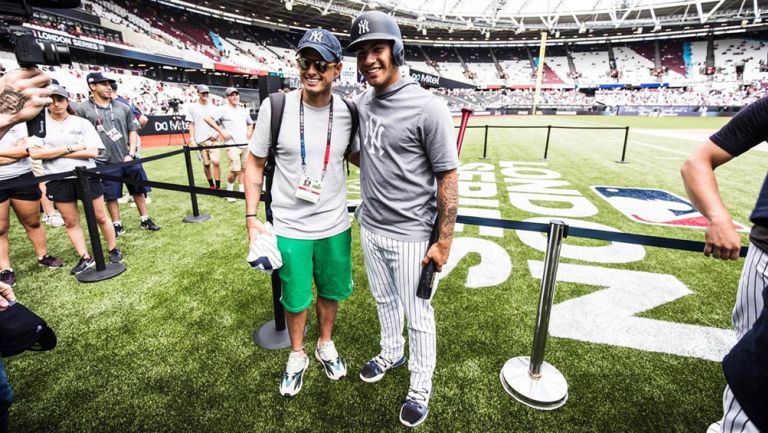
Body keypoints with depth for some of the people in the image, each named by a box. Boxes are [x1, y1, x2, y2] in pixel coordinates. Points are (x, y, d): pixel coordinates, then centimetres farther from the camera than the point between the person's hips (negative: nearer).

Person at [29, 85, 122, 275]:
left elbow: (93, 152, -9)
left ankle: (113, 249, 20)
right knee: (70, 221, 7)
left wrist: (54, 152, -9)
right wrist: (71, 148, -12)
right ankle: (85, 258, 16)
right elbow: (35, 153, -8)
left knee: (100, 217, 4)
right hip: (58, 180, 2)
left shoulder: (82, 123, 2)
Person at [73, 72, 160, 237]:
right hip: (106, 162, -2)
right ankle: (117, 225, 17)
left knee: (139, 190, 8)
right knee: (111, 195, 5)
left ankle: (145, 220, 19)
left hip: (129, 158, 3)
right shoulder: (82, 109, -2)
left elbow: (132, 131, 8)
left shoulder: (122, 107, 7)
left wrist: (131, 153, -1)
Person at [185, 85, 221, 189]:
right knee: (206, 163, 4)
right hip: (201, 140, 0)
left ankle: (218, 186, -8)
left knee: (216, 162, -12)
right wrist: (192, 139, -4)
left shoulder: (213, 107, 10)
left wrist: (217, 133, -6)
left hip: (213, 139, 0)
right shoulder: (192, 107, 5)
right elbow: (191, 125, 5)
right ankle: (211, 185, 19)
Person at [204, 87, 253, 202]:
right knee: (235, 170, -12)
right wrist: (221, 131, -12)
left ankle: (242, 191, 16)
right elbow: (208, 119, -11)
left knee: (243, 169, 7)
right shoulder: (223, 109, -3)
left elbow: (250, 123, 32)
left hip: (245, 144, 6)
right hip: (232, 144, -6)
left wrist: (249, 132, 13)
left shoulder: (243, 110, 16)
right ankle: (229, 191, 8)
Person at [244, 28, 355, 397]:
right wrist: (252, 218, -6)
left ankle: (326, 345, 47)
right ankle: (297, 356, 42)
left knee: (332, 291, 19)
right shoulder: (275, 107, -11)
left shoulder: (348, 113, -5)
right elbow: (254, 164, -3)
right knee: (296, 299, 14)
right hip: (290, 228, -2)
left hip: (335, 226, 2)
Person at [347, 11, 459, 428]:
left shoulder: (428, 107, -18)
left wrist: (444, 241, -15)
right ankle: (391, 352, 52)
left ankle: (421, 386, 36)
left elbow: (447, 179, -15)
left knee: (417, 314, 12)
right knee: (384, 300, 26)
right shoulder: (360, 102, 3)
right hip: (370, 227, 7)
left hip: (410, 235, -6)